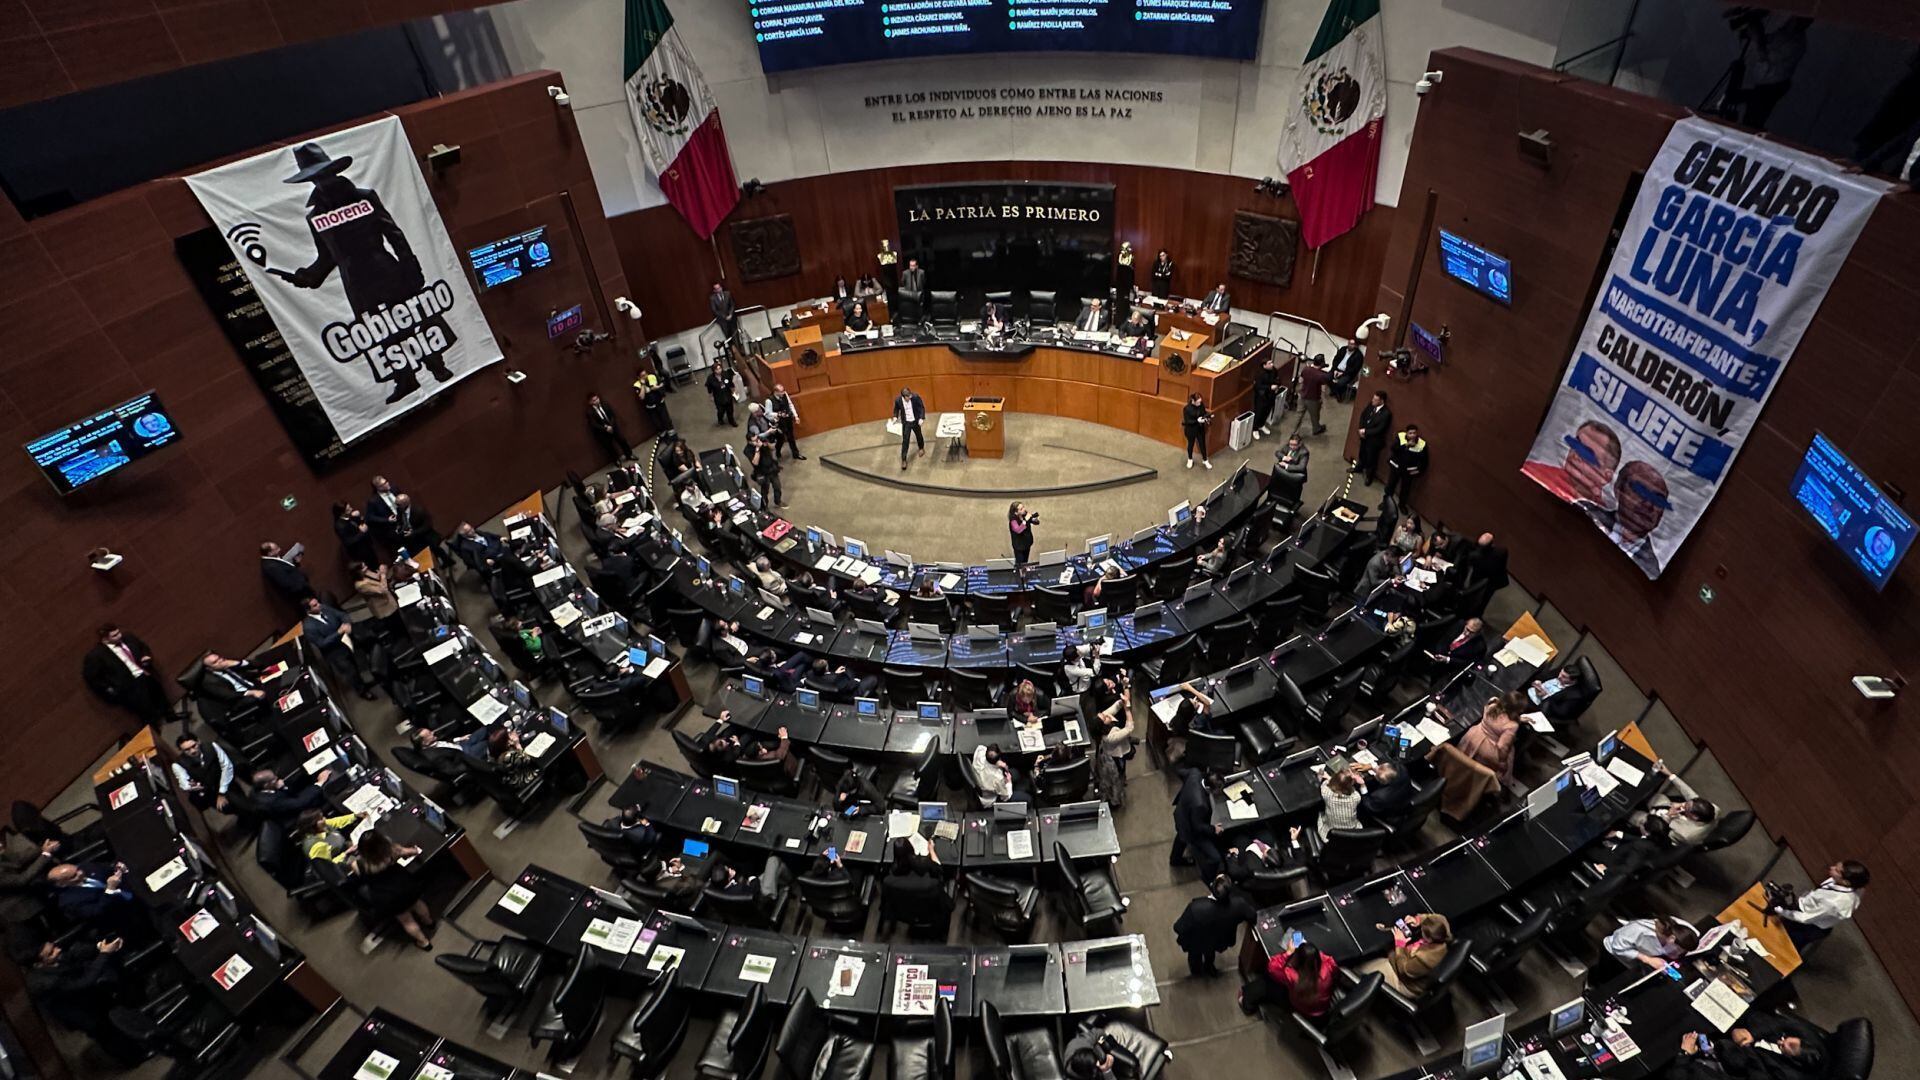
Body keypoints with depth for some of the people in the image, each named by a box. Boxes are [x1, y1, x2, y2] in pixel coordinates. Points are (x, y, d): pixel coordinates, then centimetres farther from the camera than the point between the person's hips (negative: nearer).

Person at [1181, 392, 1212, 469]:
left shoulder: (1201, 405, -13)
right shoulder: (1187, 409, -26)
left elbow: (1204, 414, 3)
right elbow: (1187, 421, -24)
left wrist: (1207, 418, -19)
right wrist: (1197, 420, -34)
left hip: (1200, 429, 4)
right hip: (1190, 430, -4)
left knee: (1202, 444, 17)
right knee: (1191, 444, 18)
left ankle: (1205, 460, 38)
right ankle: (1190, 460, 43)